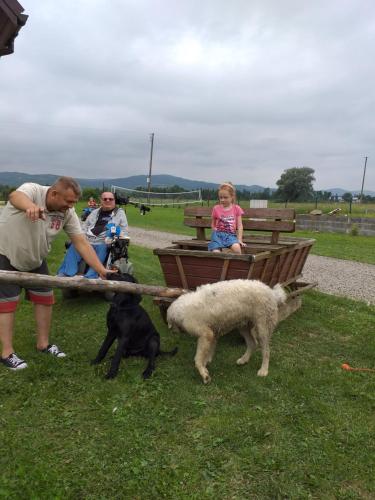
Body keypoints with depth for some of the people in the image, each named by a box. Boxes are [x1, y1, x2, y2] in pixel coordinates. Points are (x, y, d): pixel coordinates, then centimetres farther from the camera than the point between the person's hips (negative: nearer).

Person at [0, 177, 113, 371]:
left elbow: (81, 242, -17)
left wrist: (101, 270, -25)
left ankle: (43, 343, 23)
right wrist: (31, 206, -76)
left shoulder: (68, 213, -15)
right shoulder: (32, 190, -28)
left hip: (35, 260, 6)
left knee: (45, 299, 7)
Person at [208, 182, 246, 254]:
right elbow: (213, 224, 17)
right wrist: (216, 233, -1)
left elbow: (239, 226, 6)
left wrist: (239, 240, -3)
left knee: (236, 247, -34)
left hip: (231, 235, 0)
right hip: (218, 234, 0)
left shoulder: (237, 209, 7)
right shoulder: (216, 208, 8)